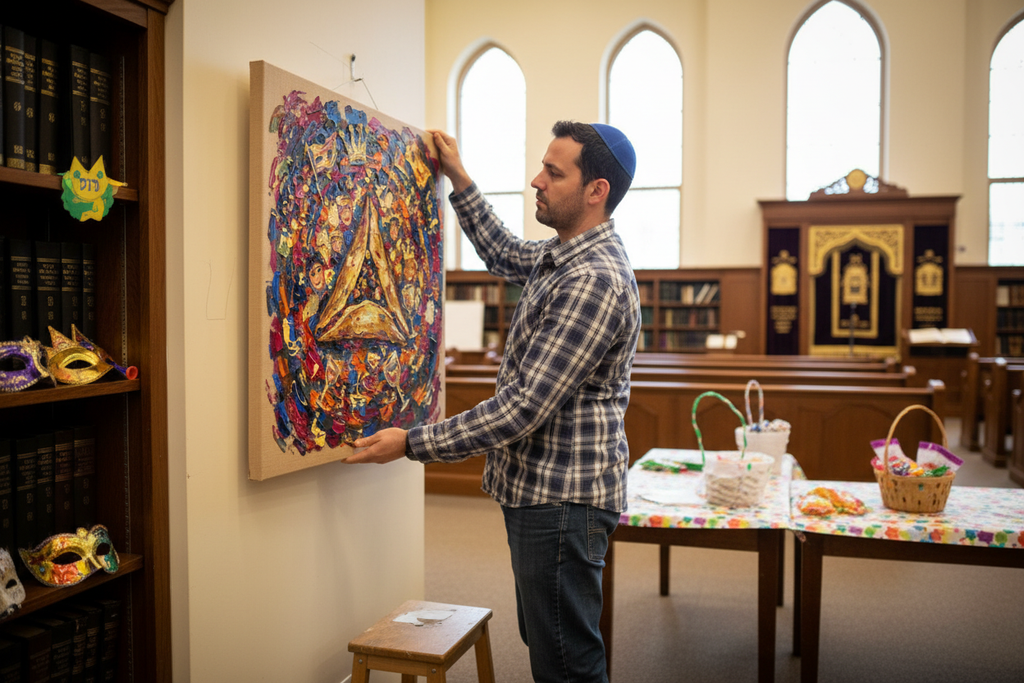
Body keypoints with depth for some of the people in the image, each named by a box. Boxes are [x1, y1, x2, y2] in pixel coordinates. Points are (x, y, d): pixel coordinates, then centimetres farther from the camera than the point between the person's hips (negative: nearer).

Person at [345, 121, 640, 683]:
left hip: (562, 498, -10)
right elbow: (505, 255, 31)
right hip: (541, 488, 10)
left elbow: (526, 407, -26)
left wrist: (414, 443, -19)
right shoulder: (565, 256, 8)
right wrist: (459, 180, 26)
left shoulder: (594, 281, -25)